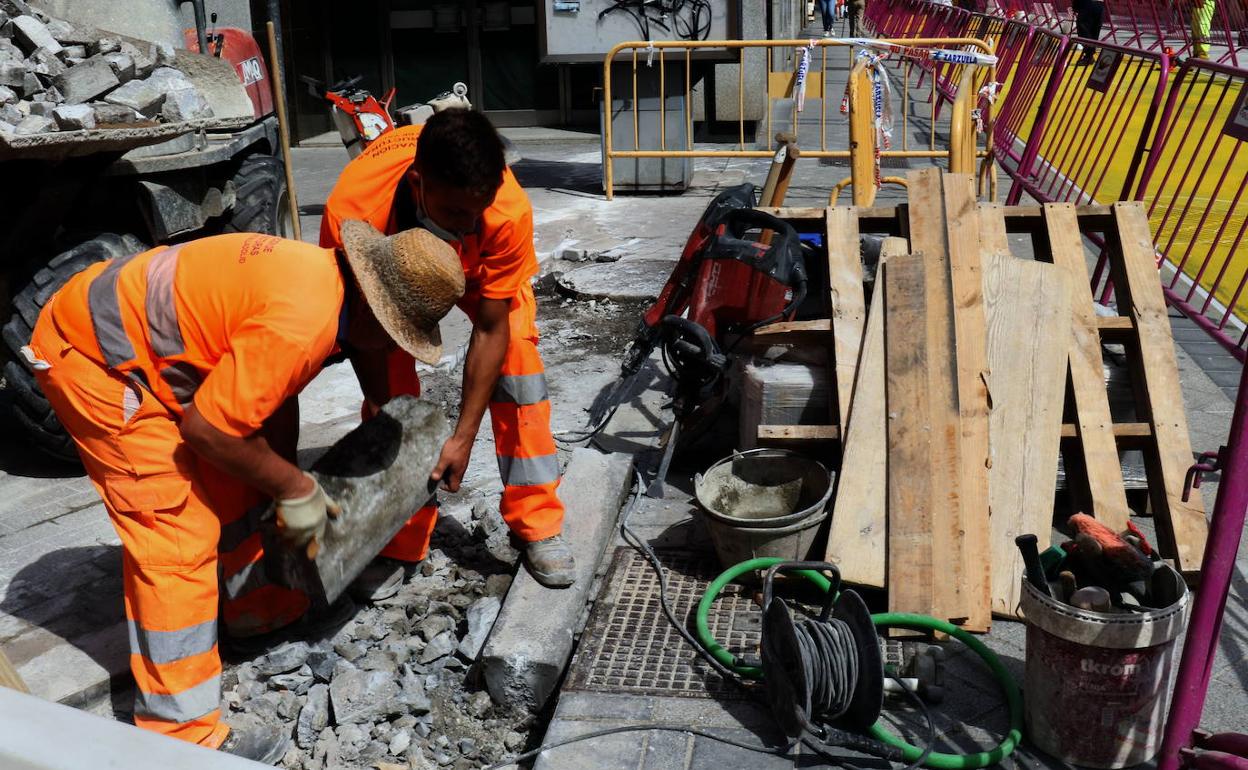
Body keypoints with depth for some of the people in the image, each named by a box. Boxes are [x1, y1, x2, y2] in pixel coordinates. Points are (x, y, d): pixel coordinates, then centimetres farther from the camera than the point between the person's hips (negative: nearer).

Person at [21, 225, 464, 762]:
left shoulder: (328, 277, -1)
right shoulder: (301, 323, -30)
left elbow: (275, 397, 10)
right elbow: (207, 428, -24)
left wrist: (287, 487, 14)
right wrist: (294, 490, -11)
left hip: (142, 335, 10)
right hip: (91, 355, -10)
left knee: (233, 482, 18)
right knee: (179, 531, -11)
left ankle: (257, 607, 38)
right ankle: (181, 730, -3)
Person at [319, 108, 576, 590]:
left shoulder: (508, 211, -42)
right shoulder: (352, 212, -42)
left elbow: (491, 330, -31)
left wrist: (464, 436, -30)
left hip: (479, 265, 0)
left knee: (516, 356, -17)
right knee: (389, 375, -12)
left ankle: (536, 524, -5)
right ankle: (402, 541, 4)